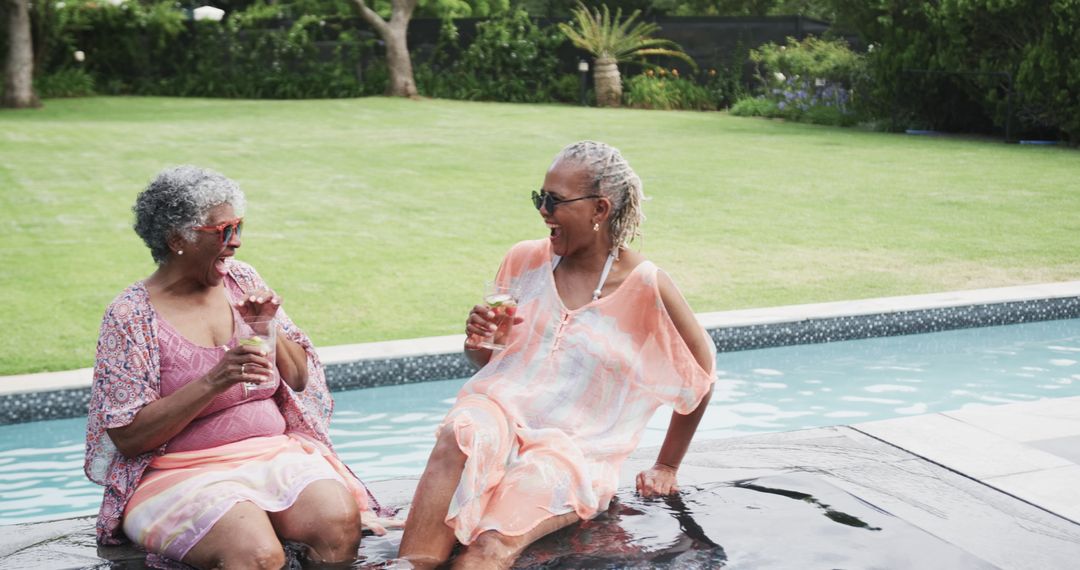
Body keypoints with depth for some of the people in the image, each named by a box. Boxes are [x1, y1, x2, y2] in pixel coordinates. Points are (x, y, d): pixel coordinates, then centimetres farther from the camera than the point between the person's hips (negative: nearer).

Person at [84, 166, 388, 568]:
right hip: (184, 472, -4)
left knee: (340, 521, -27)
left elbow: (299, 378, 13)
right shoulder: (130, 316, -5)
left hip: (275, 451, 4)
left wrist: (269, 327, -7)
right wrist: (213, 382, -21)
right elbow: (127, 437, -10)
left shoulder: (242, 281, 9)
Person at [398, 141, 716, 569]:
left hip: (577, 449, -3)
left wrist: (667, 467, 13)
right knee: (460, 436, -35)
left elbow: (702, 372, 5)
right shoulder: (524, 261, 8)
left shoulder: (644, 285, -6)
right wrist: (476, 340, -5)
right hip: (501, 411, 3)